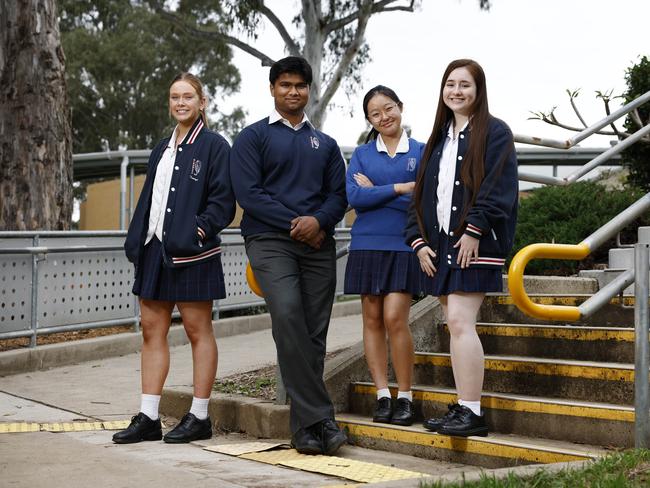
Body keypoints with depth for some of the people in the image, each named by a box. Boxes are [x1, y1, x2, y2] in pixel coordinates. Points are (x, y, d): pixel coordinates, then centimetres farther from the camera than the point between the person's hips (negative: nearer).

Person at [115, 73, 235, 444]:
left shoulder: (214, 146, -2)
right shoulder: (163, 149, 19)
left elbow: (223, 198, -9)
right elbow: (149, 198, 20)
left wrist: (201, 229, -20)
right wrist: (137, 240, 10)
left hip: (191, 251, -7)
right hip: (156, 247, 8)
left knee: (198, 330, 0)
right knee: (152, 329, 6)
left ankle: (200, 417, 7)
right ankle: (149, 418, 10)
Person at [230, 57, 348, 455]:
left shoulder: (325, 144, 22)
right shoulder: (253, 137, 8)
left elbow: (339, 195, 12)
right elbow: (249, 192, -4)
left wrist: (318, 221, -9)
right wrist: (294, 223, -10)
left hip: (319, 244, 4)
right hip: (271, 241, -4)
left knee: (314, 334, 0)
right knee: (288, 317, -25)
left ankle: (305, 428, 6)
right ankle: (320, 418, -24)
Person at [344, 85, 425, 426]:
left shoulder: (421, 152, 5)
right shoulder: (361, 154, 10)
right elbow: (354, 197, -5)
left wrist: (374, 191, -5)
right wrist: (399, 188, -11)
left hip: (404, 246, -3)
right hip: (367, 245, 3)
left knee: (394, 319, -12)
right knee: (372, 319, 2)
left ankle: (405, 397, 0)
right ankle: (383, 396, 9)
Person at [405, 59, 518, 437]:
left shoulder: (494, 132, 0)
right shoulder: (439, 139, 20)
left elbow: (498, 187, -11)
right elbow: (422, 192, 19)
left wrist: (474, 230, -19)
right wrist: (419, 240, 8)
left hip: (475, 242, -7)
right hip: (441, 244, 7)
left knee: (459, 321, -16)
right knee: (456, 325, 7)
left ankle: (472, 413, -15)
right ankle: (463, 408, 11)